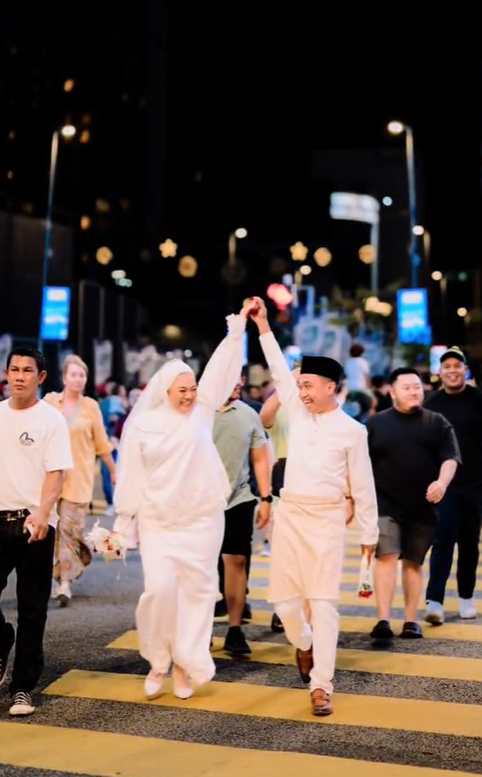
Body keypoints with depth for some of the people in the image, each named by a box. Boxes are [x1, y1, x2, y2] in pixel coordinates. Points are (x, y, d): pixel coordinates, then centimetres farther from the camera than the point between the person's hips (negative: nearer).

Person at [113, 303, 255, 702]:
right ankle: (158, 661, 10)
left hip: (202, 520, 2)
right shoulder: (142, 424, -3)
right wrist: (123, 522, 1)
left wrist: (239, 326, -7)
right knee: (160, 589, -12)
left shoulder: (202, 410, 3)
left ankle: (185, 664, 14)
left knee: (197, 591, 3)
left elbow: (222, 367, -1)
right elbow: (131, 475, 0)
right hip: (158, 523, -2)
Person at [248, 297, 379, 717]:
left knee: (323, 600, -7)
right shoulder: (298, 413, 8)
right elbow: (280, 371, 8)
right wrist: (263, 326, 3)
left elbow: (362, 484, 0)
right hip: (289, 514, 4)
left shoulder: (351, 430, -2)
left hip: (327, 518, -4)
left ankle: (321, 686, -6)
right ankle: (304, 643, 38)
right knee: (284, 596, 6)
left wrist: (370, 533, 2)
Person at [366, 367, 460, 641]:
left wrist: (442, 482, -22)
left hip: (423, 507, 1)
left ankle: (411, 620, 17)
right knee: (387, 557, -14)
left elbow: (450, 458, -3)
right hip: (386, 504, -1)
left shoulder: (437, 423, 6)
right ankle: (383, 620, -17)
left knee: (414, 562, 9)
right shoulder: (376, 423, 6)